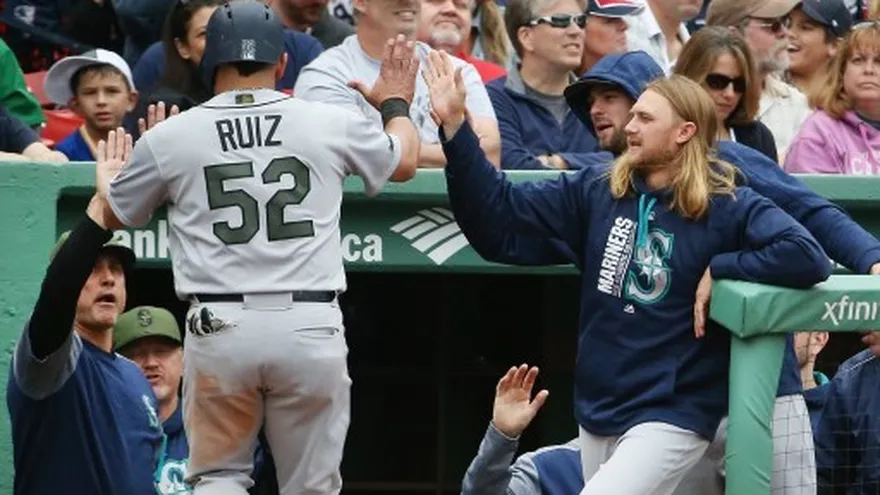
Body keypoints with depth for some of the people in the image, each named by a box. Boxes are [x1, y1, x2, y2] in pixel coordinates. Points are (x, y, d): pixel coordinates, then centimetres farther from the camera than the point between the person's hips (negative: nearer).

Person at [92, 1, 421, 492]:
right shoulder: (331, 124, 4)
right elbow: (404, 161, 25)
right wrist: (396, 103, 46)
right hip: (310, 326, 0)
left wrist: (109, 176, 43)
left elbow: (112, 215, 20)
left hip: (220, 328, 0)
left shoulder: (169, 137, 3)